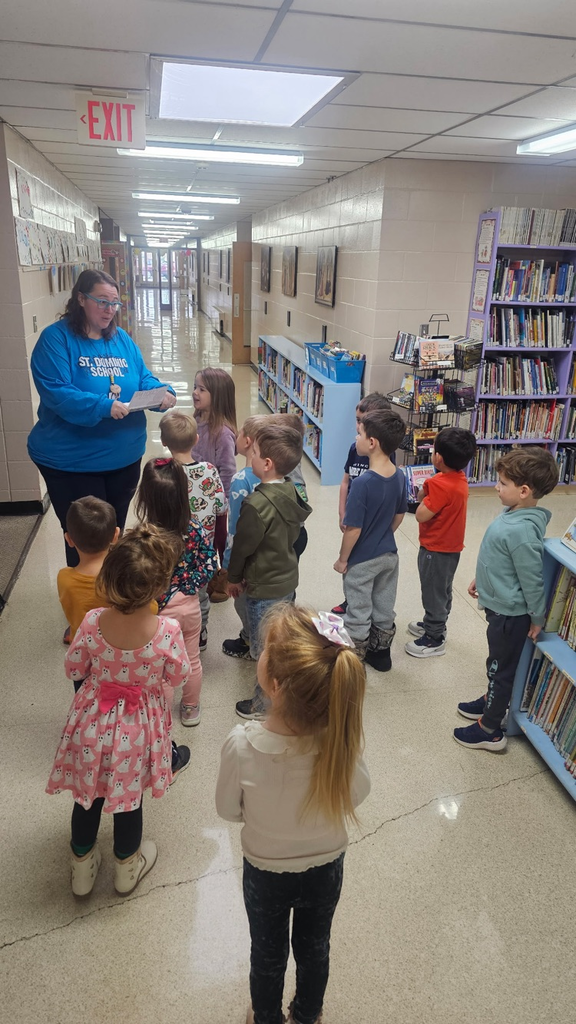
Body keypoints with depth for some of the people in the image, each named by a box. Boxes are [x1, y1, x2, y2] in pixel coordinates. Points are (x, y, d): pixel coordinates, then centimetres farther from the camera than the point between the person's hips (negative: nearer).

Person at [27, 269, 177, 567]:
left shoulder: (122, 338, 7)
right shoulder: (55, 338, -13)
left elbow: (144, 380, 8)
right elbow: (55, 392, -24)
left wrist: (163, 394, -15)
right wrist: (103, 407, -36)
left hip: (125, 457, 6)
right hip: (72, 462, -6)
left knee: (115, 532, 21)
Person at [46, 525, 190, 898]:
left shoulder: (93, 622, -25)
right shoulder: (168, 630, -30)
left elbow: (74, 670, -8)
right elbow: (177, 677, -12)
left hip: (93, 722, 2)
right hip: (138, 728, -1)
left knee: (88, 793, 25)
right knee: (129, 795, 24)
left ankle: (82, 865, 49)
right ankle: (127, 866, 48)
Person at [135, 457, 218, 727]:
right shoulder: (195, 530, -17)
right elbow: (209, 566, -9)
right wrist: (184, 588, -6)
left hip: (160, 612, -3)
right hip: (190, 606, 3)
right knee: (192, 660, 23)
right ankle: (191, 709, 43)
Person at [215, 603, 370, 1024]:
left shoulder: (242, 745, -37)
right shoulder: (343, 740, -33)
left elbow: (228, 809, -17)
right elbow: (357, 793, -12)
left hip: (266, 873, -1)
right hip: (326, 868, 1)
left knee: (268, 952, 29)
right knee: (314, 947, 31)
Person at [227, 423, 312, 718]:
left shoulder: (257, 504, -29)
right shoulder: (290, 491, -4)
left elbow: (243, 545, -18)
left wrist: (234, 577, 1)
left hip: (265, 588, -8)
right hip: (287, 578, 8)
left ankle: (264, 706, 26)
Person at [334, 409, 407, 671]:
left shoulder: (363, 483, -28)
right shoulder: (400, 477, -7)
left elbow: (353, 529, -23)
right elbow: (399, 516, 6)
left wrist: (342, 559, -9)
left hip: (362, 560, -6)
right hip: (389, 555, 7)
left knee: (358, 614, 10)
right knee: (384, 608, 21)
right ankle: (381, 653, 39)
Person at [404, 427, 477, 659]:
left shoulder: (441, 485, -30)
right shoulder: (459, 478, -1)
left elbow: (421, 515, -25)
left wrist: (425, 494, -12)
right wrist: (428, 488, -11)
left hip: (436, 549, -9)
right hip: (451, 546, 9)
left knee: (433, 592, 6)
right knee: (442, 590, 24)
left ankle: (434, 640, 20)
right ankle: (433, 625, 42)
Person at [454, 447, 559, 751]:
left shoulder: (521, 531, -32)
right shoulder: (514, 514, -3)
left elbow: (532, 579, -24)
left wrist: (537, 618, -13)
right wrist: (481, 578, 23)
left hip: (509, 613, -9)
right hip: (500, 604, 9)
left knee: (500, 667, 7)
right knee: (497, 663, 27)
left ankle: (490, 731, 24)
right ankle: (491, 701, 48)